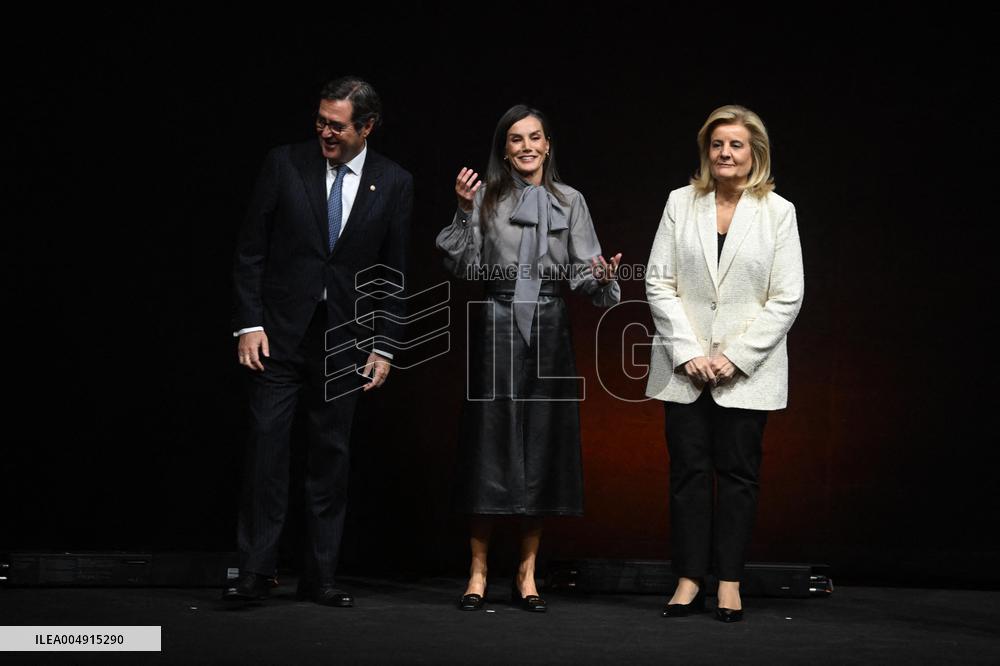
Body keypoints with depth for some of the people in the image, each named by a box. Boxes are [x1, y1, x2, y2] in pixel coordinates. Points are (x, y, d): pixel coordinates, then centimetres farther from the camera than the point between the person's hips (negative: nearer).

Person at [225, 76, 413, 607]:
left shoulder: (394, 184, 3)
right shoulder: (285, 164, -1)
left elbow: (394, 273, 6)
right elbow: (250, 251, 0)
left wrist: (384, 346, 1)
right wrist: (248, 324, -7)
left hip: (343, 339, 1)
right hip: (279, 334, -1)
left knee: (332, 455, 5)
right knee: (266, 444, -5)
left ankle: (320, 575, 13)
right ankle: (255, 571, 1)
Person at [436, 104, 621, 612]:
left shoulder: (570, 202, 9)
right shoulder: (487, 198, 3)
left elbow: (583, 270, 3)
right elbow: (465, 267, -4)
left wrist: (601, 276, -18)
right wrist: (465, 212, -14)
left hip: (549, 331, 2)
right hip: (497, 328, -2)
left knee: (543, 451, 3)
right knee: (490, 445, -2)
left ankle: (527, 574, 12)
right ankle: (478, 574, 6)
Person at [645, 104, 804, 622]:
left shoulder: (778, 211, 0)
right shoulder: (681, 203, 4)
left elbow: (786, 298, -3)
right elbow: (658, 283, 1)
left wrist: (735, 356, -11)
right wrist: (687, 352, -8)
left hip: (747, 368, -1)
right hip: (684, 364, 1)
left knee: (737, 473, 3)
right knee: (688, 471, 3)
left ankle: (729, 583, 11)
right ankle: (689, 580, 9)